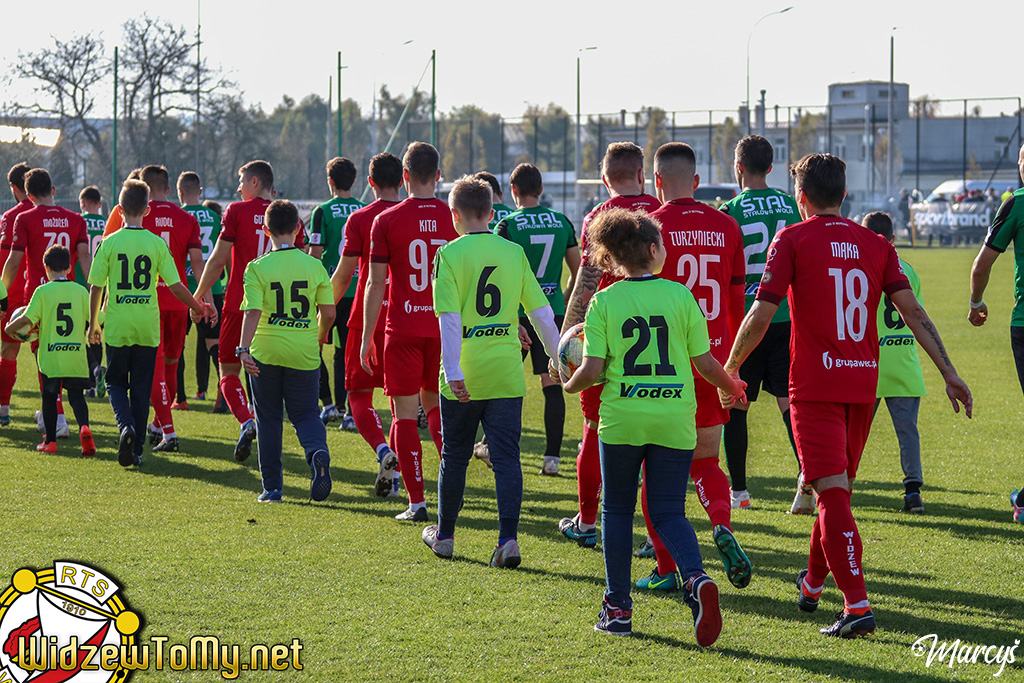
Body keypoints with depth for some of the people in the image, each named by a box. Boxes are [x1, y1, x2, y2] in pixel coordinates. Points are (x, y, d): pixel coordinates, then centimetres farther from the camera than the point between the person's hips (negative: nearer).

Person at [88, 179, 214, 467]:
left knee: (116, 382, 13)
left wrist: (93, 323, 9)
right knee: (141, 388, 9)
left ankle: (125, 425, -15)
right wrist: (199, 308, 13)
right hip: (148, 327, 1)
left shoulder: (109, 243, -5)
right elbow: (175, 285, -3)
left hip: (117, 327, -1)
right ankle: (136, 450, 9)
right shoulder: (157, 244, -3)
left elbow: (96, 287, -3)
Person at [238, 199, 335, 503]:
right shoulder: (314, 266, 0)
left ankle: (272, 486, 12)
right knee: (305, 413, 10)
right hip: (304, 353, 1)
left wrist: (243, 348, -21)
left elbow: (253, 311, -17)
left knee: (268, 418, 11)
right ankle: (318, 452, -22)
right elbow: (328, 313, 1)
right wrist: (318, 340, 19)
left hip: (266, 353, -1)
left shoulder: (257, 268, -7)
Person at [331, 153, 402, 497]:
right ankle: (392, 476, 7)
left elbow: (342, 276, -4)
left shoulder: (359, 219, -5)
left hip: (367, 319, -3)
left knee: (360, 394, 6)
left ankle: (383, 450, -20)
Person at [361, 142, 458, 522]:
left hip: (403, 330, -3)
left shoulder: (386, 221, -5)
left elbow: (376, 284, -4)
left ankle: (416, 502, -2)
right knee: (435, 404, 20)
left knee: (406, 415, 2)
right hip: (444, 328, 3)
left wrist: (367, 338, 2)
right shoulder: (455, 220, 1)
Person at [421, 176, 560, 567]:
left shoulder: (450, 254, -7)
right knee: (506, 457, 1)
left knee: (455, 457, 13)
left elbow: (450, 318, -15)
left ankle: (444, 535, 26)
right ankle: (508, 539, -11)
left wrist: (452, 371, -18)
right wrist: (556, 357, 16)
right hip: (507, 374, 2)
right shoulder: (515, 253, 4)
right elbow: (541, 312, 6)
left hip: (464, 377, -2)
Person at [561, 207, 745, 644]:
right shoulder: (680, 296, 0)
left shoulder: (604, 302, -3)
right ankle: (696, 579, -22)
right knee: (668, 512, 6)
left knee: (617, 510, 14)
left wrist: (569, 385, 15)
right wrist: (732, 387, 22)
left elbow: (591, 369, -8)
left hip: (622, 419, -1)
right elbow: (705, 363, 2)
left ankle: (618, 608, 15)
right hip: (675, 422, 1)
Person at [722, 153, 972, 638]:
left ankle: (857, 605, -20)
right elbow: (912, 311, 0)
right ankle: (813, 583, 38)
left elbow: (761, 316, -8)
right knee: (839, 486, 21)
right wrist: (949, 373, 0)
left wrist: (729, 369, 4)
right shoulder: (875, 245, 8)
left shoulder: (793, 240, -4)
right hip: (863, 382, 5)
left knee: (832, 492, -9)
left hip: (815, 385, -5)